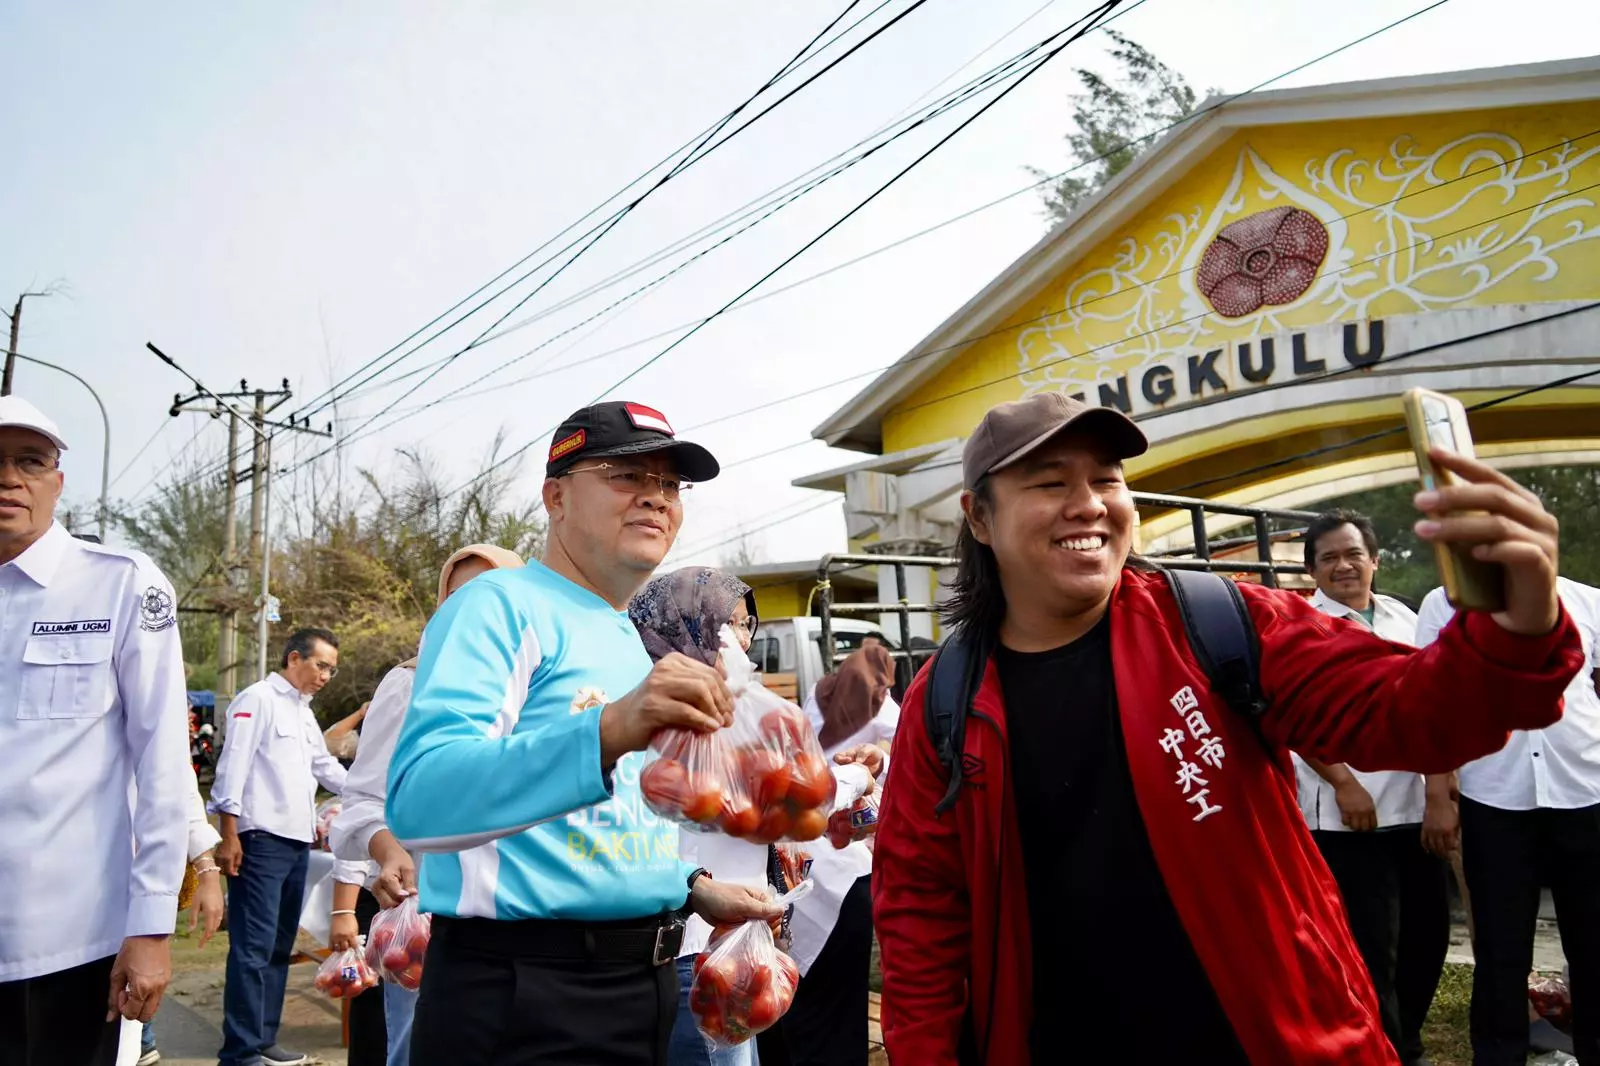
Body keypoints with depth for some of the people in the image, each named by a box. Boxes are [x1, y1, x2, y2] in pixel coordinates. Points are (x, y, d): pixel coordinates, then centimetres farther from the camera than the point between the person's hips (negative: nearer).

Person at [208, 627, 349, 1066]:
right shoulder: (258, 699, -8)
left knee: (279, 947, 14)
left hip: (297, 842, 9)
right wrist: (229, 836, -17)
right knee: (253, 948, -7)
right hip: (262, 841, -9)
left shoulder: (304, 711, 19)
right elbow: (233, 766, -13)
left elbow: (325, 767, 27)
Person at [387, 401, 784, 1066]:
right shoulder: (501, 608, -14)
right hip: (521, 1001, -8)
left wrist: (694, 889, 6)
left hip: (644, 985, 8)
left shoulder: (633, 644, 12)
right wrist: (608, 731, -41)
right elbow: (418, 802, -30)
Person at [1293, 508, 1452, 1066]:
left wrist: (1441, 793, 4)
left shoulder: (1403, 618, 10)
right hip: (1345, 815, -6)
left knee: (1428, 934, 16)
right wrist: (1343, 783, -16)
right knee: (1372, 949, -1)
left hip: (1415, 807, 6)